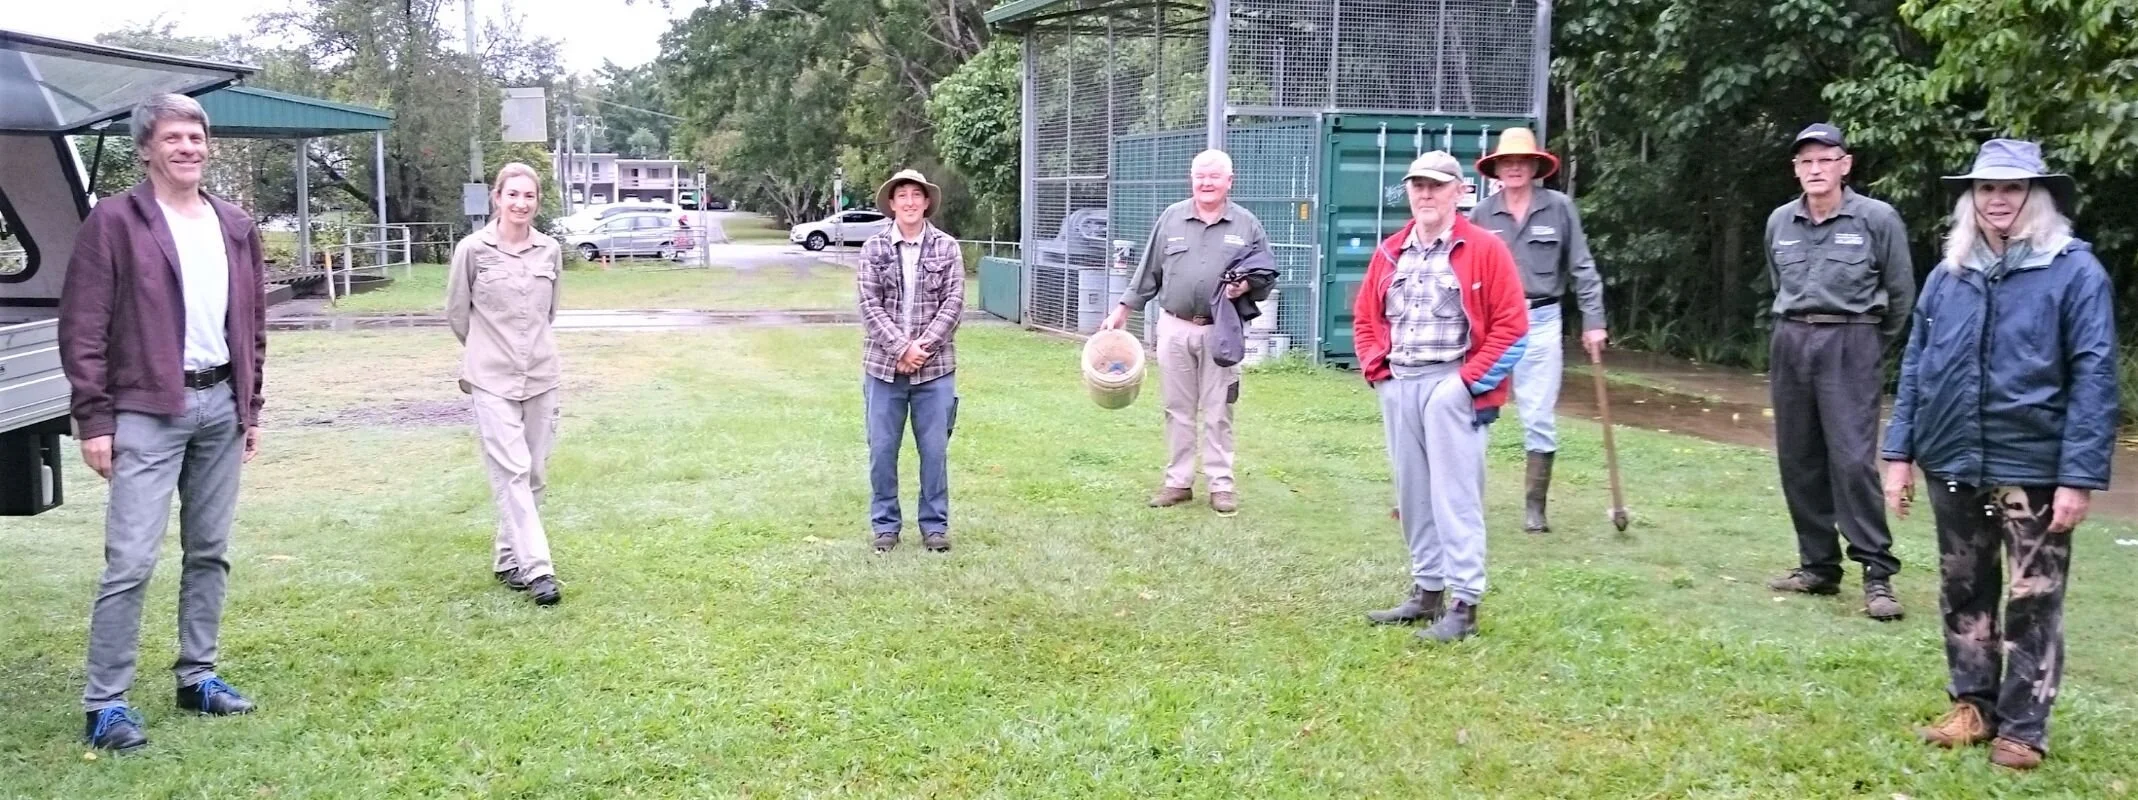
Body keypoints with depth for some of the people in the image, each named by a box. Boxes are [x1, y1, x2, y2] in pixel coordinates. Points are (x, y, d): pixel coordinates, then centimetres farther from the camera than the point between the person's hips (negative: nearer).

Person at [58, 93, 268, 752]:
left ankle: (198, 677, 23)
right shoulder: (115, 221, -6)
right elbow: (82, 327, -8)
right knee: (131, 560, -7)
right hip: (147, 412, -6)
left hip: (220, 407, 6)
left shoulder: (235, 227, 11)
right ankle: (105, 703, 1)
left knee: (209, 552, 12)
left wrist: (251, 406, 13)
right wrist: (94, 419, -11)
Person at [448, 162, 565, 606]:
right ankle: (538, 569, -11)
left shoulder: (550, 251, 4)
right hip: (492, 379, -4)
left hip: (542, 376, 4)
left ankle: (509, 558, 22)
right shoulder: (472, 249, -5)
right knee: (511, 471, -10)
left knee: (535, 474, 7)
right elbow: (457, 312, 7)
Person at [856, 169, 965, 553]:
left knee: (934, 450, 4)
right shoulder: (874, 248, 2)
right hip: (884, 365, 0)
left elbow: (953, 303, -2)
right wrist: (901, 348, -13)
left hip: (935, 367, 0)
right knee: (882, 449, 5)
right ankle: (885, 525, 17)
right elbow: (870, 305, -4)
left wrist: (923, 345, -12)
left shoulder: (947, 248, 3)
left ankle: (935, 525, 16)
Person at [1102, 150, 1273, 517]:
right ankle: (1178, 482, 16)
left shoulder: (1247, 224, 2)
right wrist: (1122, 311, 11)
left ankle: (1221, 484, 10)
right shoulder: (1171, 218, 6)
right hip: (1174, 328, 2)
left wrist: (1245, 286, -15)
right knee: (1177, 409, 8)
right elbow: (1148, 271, 12)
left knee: (1217, 412, 2)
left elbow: (1266, 277, 6)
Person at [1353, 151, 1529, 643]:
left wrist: (1473, 381, -12)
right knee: (1413, 494, 11)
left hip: (1452, 388, -6)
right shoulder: (1390, 253, 13)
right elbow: (1365, 318, 20)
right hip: (1398, 387, 6)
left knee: (1455, 496, -7)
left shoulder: (1485, 250, -5)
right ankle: (1426, 592, 22)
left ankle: (1464, 606, -2)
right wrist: (1377, 369, 6)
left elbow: (1512, 326, -7)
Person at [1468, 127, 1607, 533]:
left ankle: (1534, 506, 13)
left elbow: (1582, 269, 3)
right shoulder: (1482, 214, 2)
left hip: (1540, 322, 0)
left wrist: (1594, 322, 0)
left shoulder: (1559, 208, 0)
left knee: (1539, 418, 4)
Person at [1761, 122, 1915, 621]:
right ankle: (1818, 566, 16)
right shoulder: (1780, 222, 8)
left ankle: (1878, 574, -7)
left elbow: (1901, 293, 3)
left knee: (1853, 459, -12)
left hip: (1850, 345, -5)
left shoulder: (1877, 219, -6)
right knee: (1798, 460, 7)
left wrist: (1868, 346, 12)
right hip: (1790, 342, 5)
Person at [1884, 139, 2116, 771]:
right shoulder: (1948, 274, 7)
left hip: (2034, 470, -5)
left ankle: (2023, 726, 15)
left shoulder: (2075, 272, -7)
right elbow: (1915, 367, 10)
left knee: (2032, 601, 5)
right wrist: (1900, 452, 6)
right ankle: (1973, 704, 28)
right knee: (1963, 592, 14)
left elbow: (2093, 379, -11)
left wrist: (2079, 476, -16)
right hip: (1954, 466, 5)